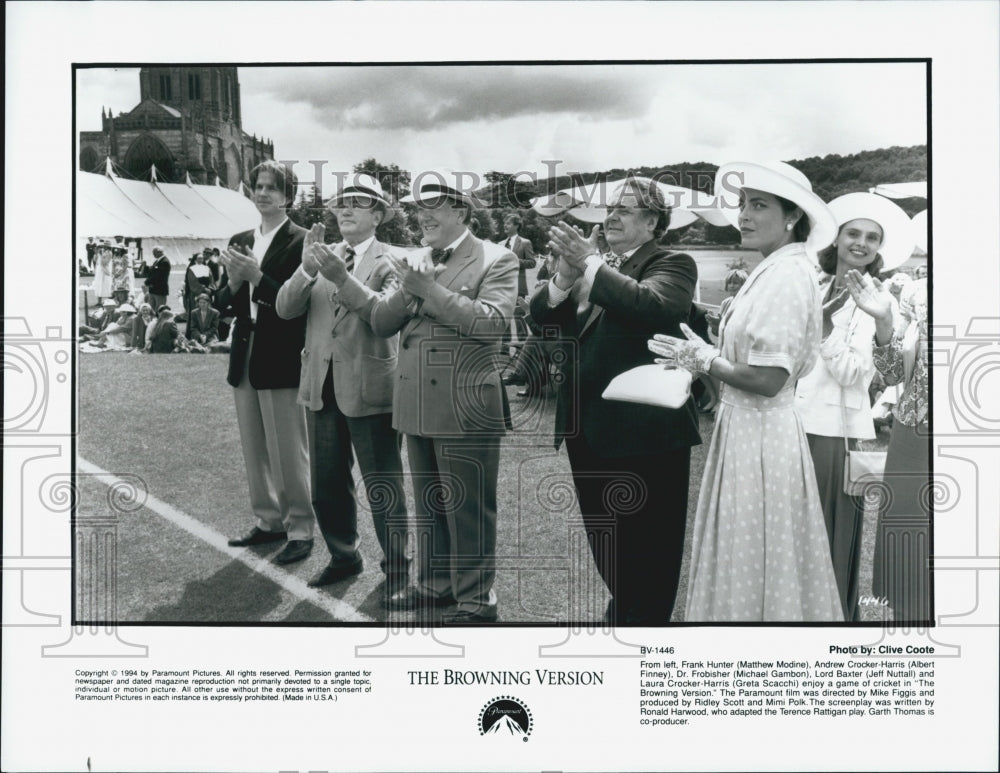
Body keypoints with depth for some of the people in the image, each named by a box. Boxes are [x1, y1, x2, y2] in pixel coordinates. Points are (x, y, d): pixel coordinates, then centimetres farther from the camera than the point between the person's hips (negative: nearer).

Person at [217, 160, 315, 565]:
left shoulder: (300, 242, -9)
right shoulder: (239, 242, 12)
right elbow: (222, 305, 10)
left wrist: (256, 277, -23)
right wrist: (234, 282, -10)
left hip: (282, 360, -7)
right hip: (245, 359, 7)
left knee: (289, 452, 0)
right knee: (255, 451, 14)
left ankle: (299, 529, 10)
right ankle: (268, 521, 27)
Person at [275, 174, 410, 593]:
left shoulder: (390, 260, -6)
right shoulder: (323, 256, 9)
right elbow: (285, 309, -2)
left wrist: (342, 277, -32)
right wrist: (306, 268, -19)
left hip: (370, 389, -5)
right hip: (321, 386, 6)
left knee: (383, 490, 3)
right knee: (327, 487, 17)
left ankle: (396, 566, 19)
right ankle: (343, 556, 34)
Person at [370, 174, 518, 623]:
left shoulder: (496, 261, -7)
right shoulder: (414, 262, 11)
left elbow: (492, 321, -21)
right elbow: (380, 324, 6)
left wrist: (430, 289, -19)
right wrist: (407, 291, -13)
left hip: (464, 409, -6)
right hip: (417, 405, 6)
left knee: (468, 510, 2)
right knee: (428, 505, 19)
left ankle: (475, 599, 15)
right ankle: (435, 582, 34)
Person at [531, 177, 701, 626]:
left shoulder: (672, 265, -5)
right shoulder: (593, 265, 13)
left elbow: (653, 305, -27)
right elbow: (540, 313, 2)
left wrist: (590, 265, -26)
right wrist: (566, 275, -17)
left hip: (644, 429, -7)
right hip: (586, 425, 7)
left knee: (648, 539, 4)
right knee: (603, 534, 20)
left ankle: (648, 619, 19)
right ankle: (624, 609, 39)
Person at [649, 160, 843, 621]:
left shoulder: (786, 275, -18)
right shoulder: (776, 269, 12)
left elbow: (767, 380, -23)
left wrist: (704, 359, -10)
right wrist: (708, 355, 5)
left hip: (758, 437, -10)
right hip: (748, 429, 10)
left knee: (750, 571, 3)